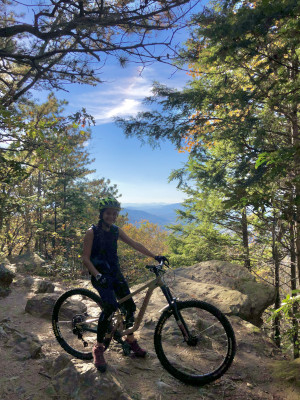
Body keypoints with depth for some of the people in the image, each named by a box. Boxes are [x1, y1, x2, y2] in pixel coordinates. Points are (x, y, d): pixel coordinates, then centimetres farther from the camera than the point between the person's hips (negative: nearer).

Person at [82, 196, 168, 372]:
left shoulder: (116, 231, 6)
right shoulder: (92, 232, -9)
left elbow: (135, 244, 3)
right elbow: (86, 258, -13)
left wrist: (155, 256, -5)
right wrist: (97, 275, -27)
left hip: (115, 273, 6)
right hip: (100, 274, -5)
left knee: (130, 306, 0)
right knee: (111, 306, -25)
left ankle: (130, 339, 26)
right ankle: (98, 348, -7)